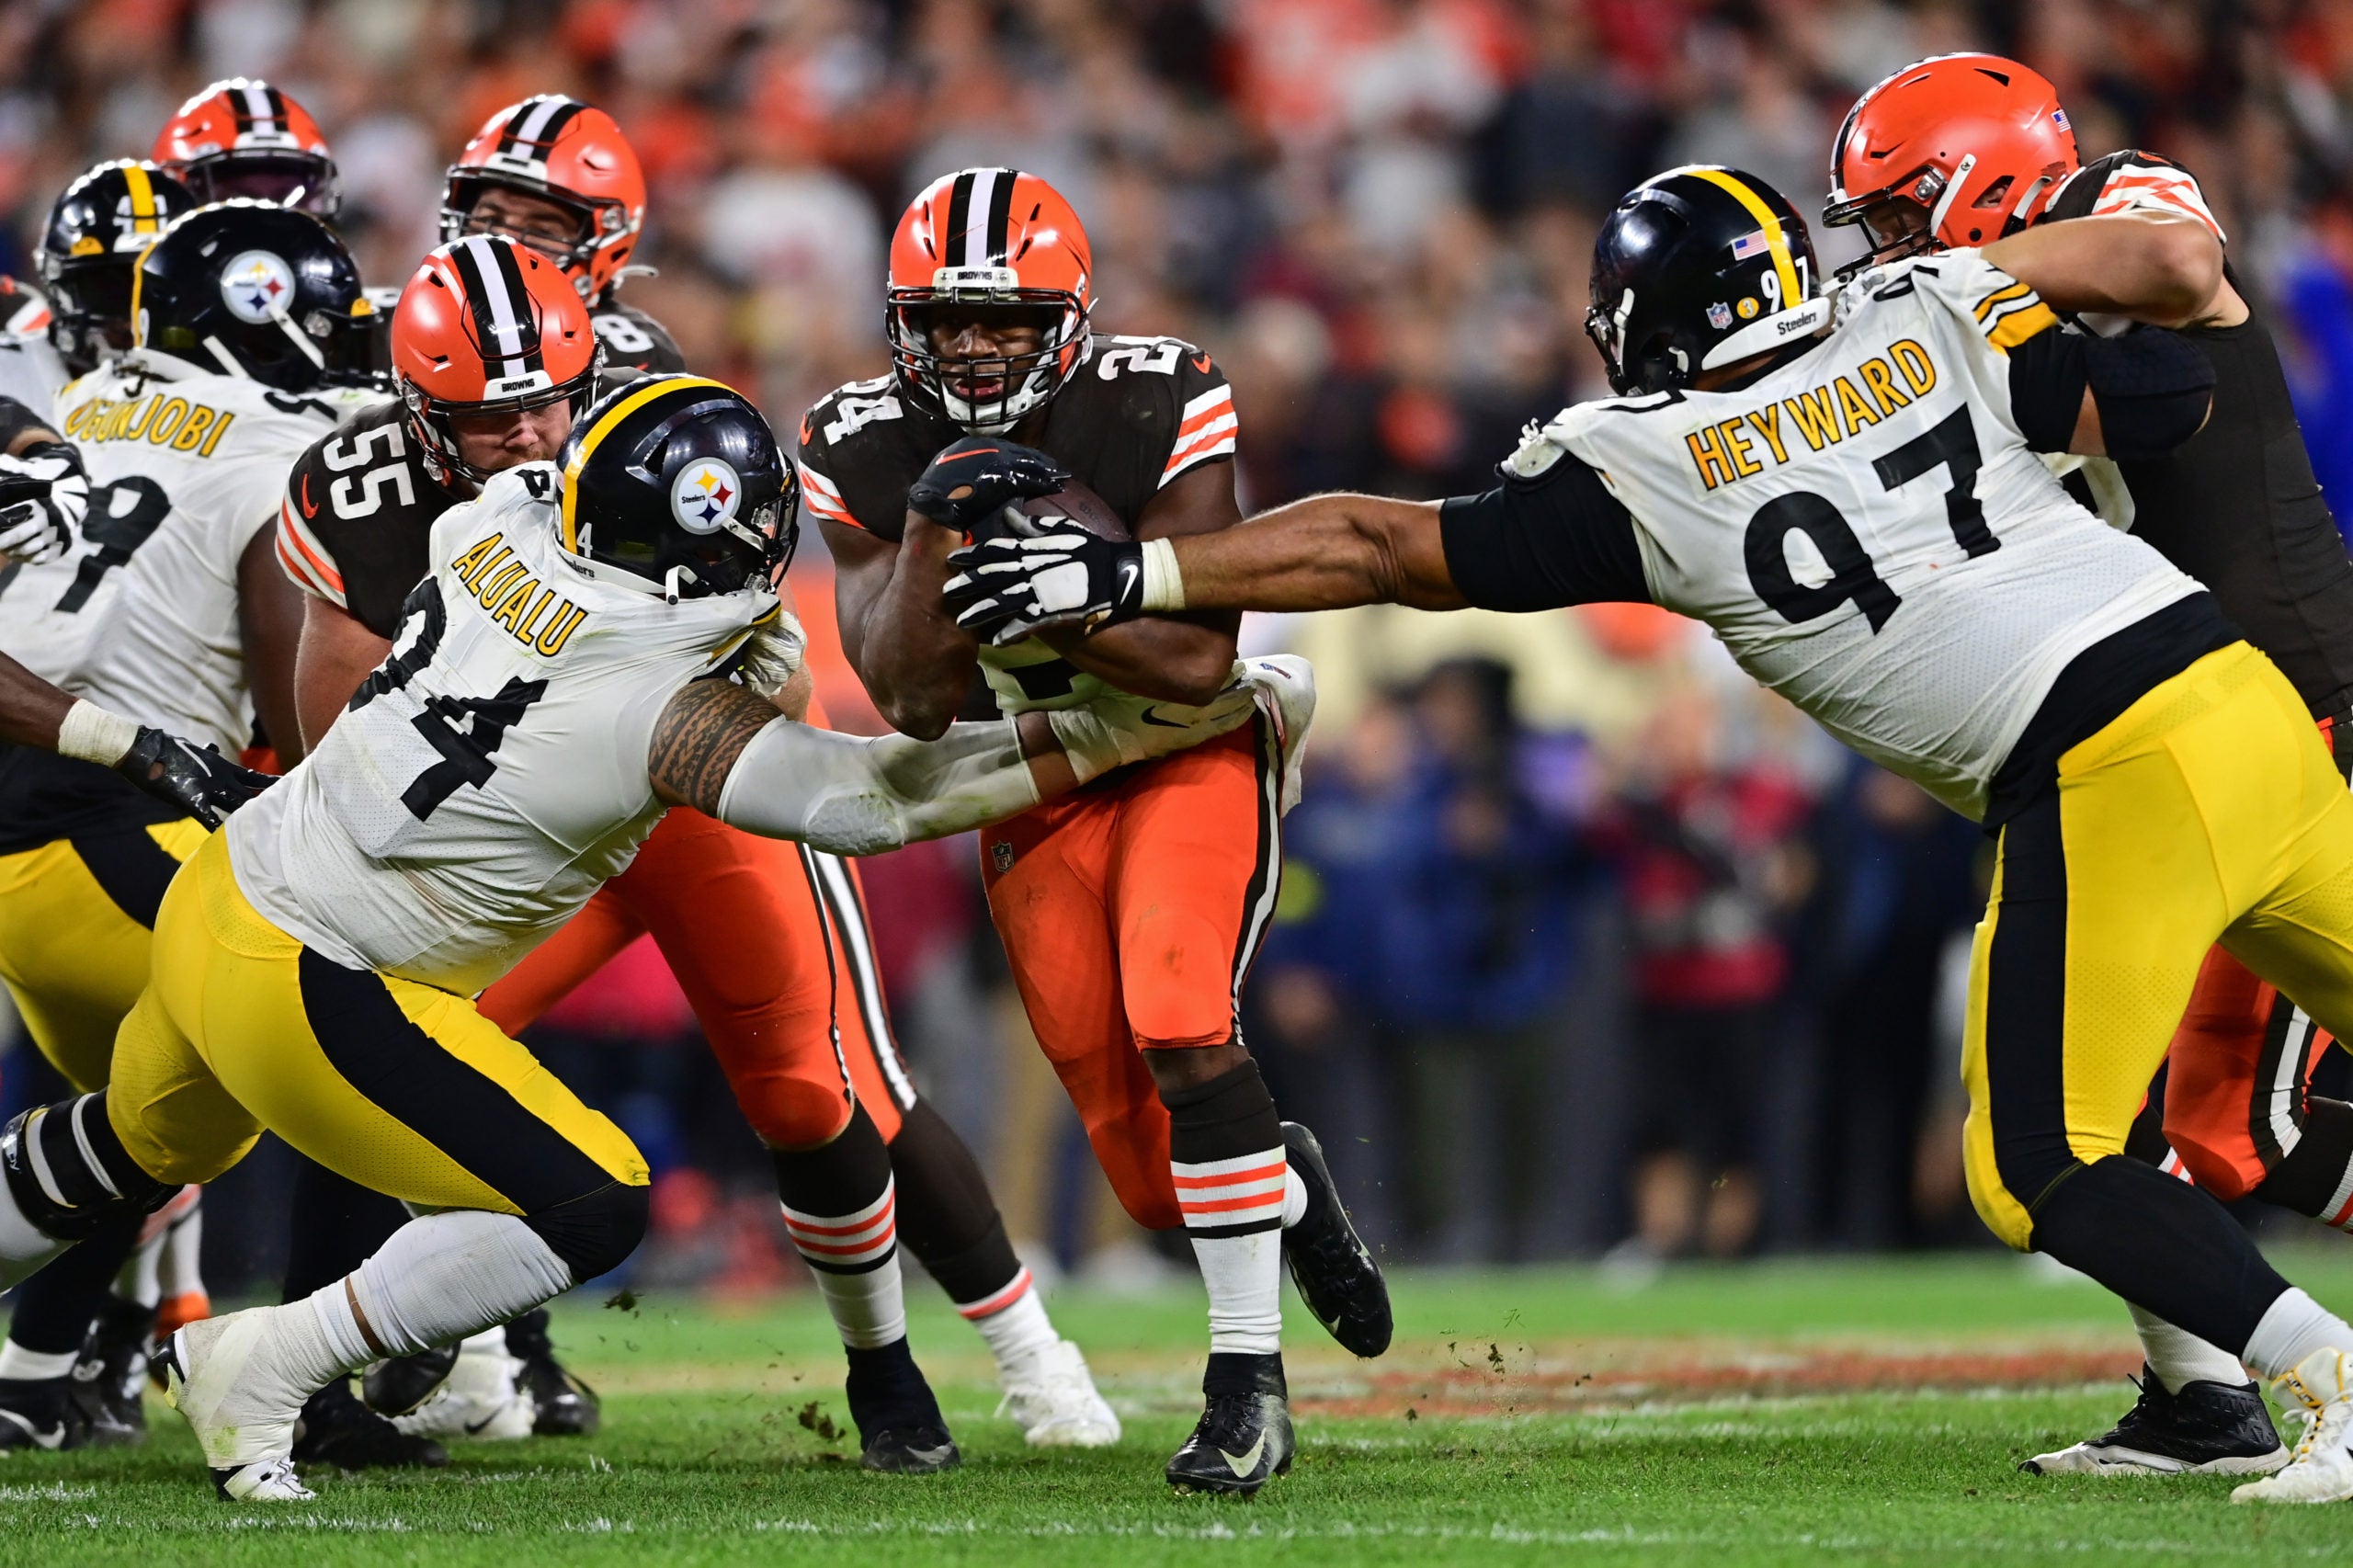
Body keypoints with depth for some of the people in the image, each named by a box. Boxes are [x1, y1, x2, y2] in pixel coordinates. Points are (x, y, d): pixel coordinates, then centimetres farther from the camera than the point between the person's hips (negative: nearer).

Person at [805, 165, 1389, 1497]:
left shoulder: (1157, 412, -21)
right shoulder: (868, 456, -13)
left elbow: (1195, 662, -26)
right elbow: (915, 704, -17)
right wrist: (935, 533, -31)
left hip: (1194, 752, -3)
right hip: (1035, 792, 3)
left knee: (1177, 1024, -28)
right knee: (1148, 1167, 1)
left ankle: (1251, 1377, -18)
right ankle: (1291, 1188, 37)